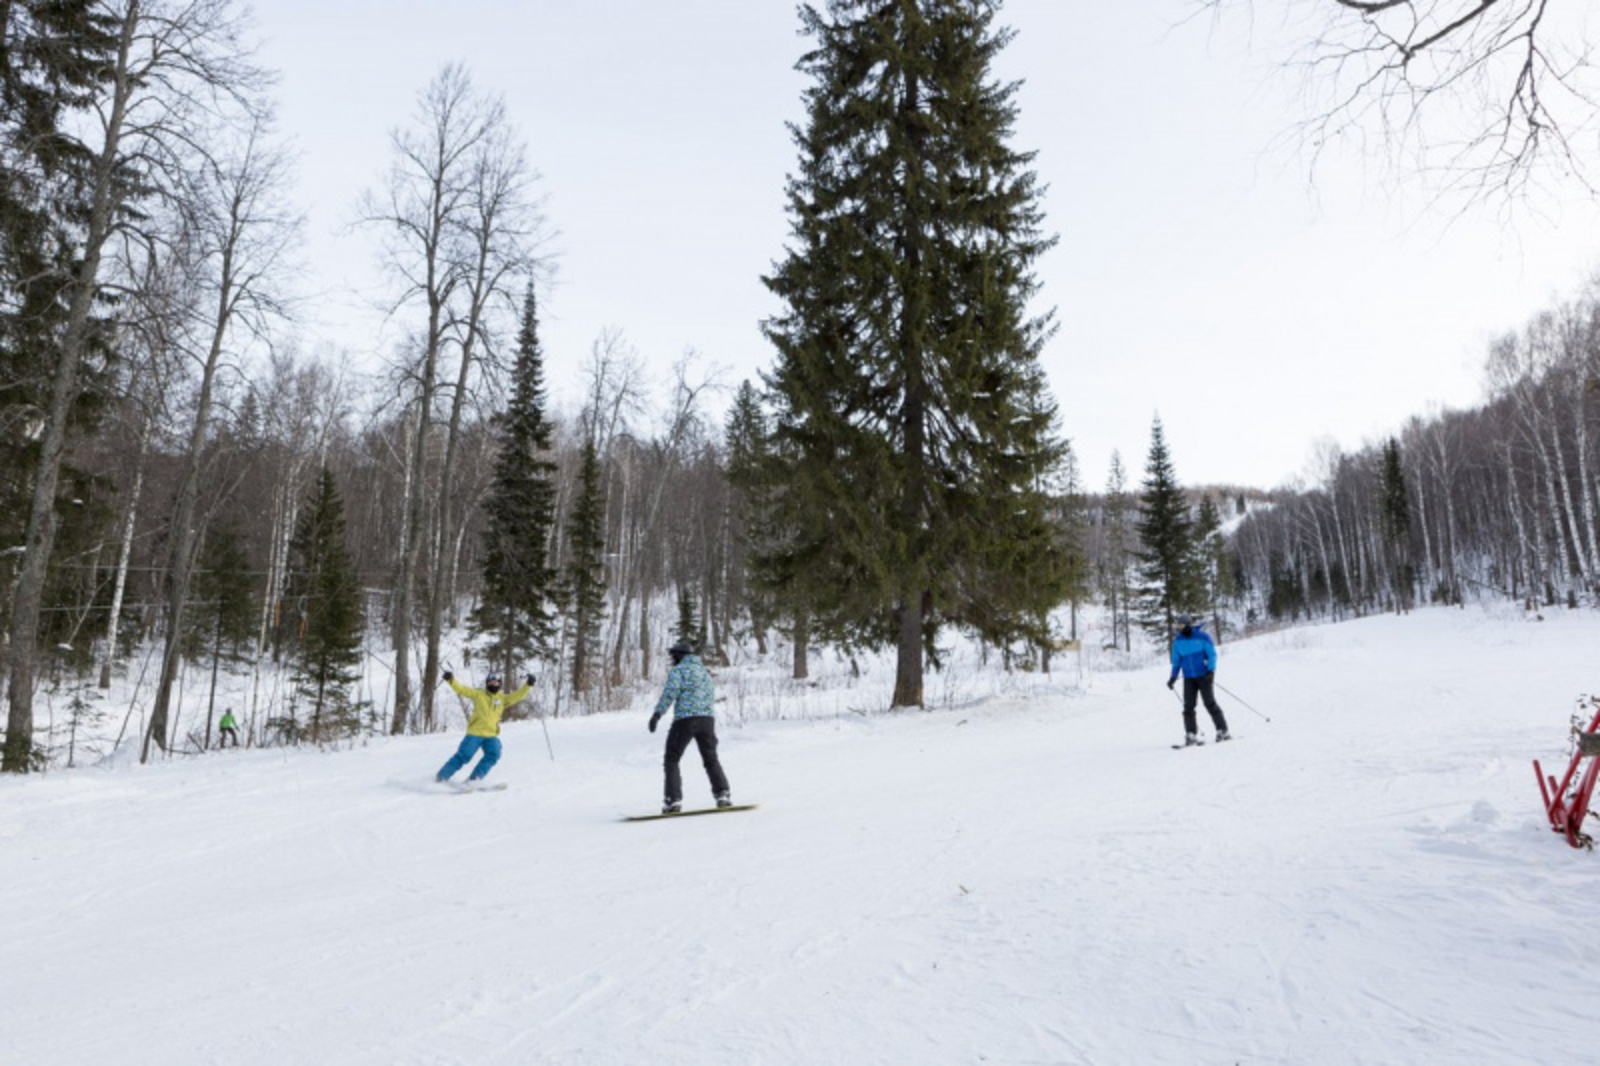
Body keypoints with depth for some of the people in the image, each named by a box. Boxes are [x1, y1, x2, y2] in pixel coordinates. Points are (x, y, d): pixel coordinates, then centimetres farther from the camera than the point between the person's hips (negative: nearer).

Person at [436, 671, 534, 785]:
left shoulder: (503, 698, 13)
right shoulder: (478, 694, 7)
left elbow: (517, 695, 5)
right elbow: (462, 689, 0)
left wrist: (528, 685, -9)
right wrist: (451, 680, -14)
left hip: (491, 735, 3)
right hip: (475, 733, -3)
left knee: (493, 755, -18)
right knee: (463, 756, -7)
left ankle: (474, 779, -11)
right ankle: (440, 777, 7)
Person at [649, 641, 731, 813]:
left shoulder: (677, 670, 4)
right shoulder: (705, 671, 23)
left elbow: (671, 691, -11)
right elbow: (712, 696, 19)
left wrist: (657, 713, -15)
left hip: (685, 719, -6)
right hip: (708, 718, 6)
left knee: (671, 760, 5)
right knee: (711, 759, 18)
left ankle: (674, 799, -6)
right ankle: (723, 794, 4)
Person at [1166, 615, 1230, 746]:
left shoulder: (1202, 636, -4)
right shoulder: (1178, 641, 8)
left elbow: (1212, 655, -4)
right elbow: (1176, 661, 17)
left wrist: (1211, 670, -17)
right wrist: (1173, 677, 13)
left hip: (1204, 675, -4)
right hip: (1189, 678, 4)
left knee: (1210, 703, -8)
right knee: (1188, 706, -3)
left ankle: (1222, 730, 1)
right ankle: (1191, 735, 0)